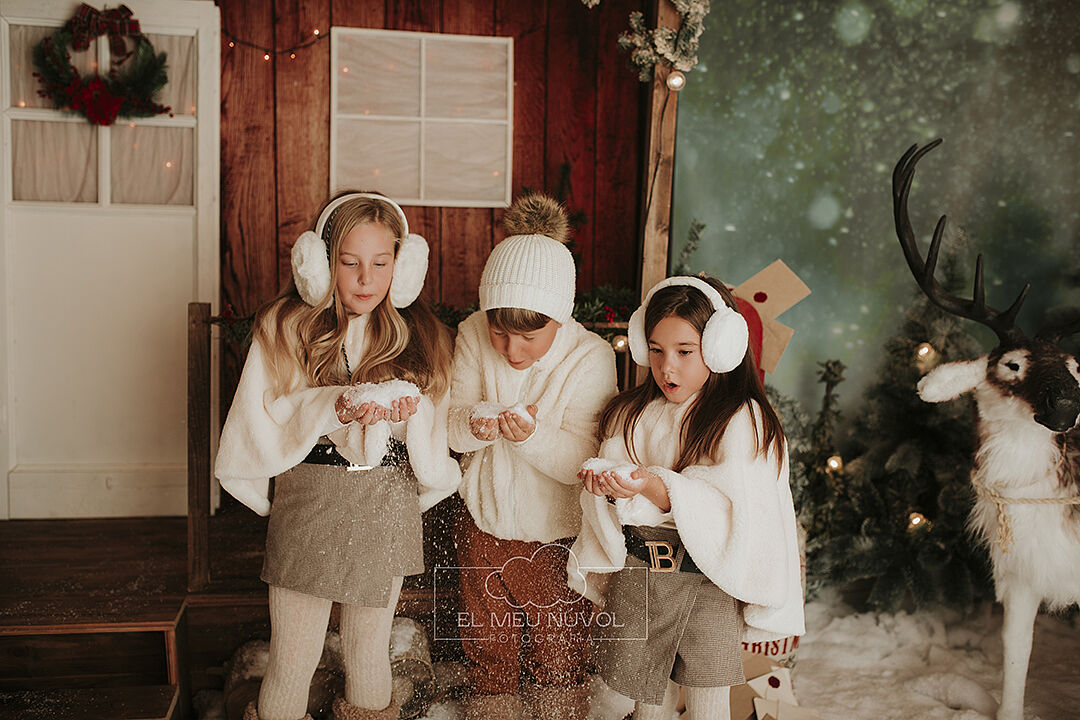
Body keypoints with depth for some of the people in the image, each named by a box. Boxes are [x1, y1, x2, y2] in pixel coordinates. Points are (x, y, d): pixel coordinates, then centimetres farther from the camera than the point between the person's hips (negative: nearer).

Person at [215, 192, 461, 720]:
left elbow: (435, 429, 3)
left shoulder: (420, 334, 3)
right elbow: (260, 421, -9)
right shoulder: (285, 326, -3)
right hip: (306, 499, -1)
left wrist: (410, 411, -18)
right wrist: (334, 405, -22)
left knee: (368, 648, 14)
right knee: (292, 658, 4)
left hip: (387, 508, 2)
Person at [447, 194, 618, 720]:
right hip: (485, 523, 3)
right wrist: (473, 426, -32)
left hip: (555, 534, -3)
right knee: (488, 646, 20)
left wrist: (533, 436, -40)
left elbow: (583, 460, -22)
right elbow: (452, 423, -9)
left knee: (558, 651, 16)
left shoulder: (591, 358, -22)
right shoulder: (473, 335, -13)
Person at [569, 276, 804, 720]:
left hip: (707, 586, -3)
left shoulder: (742, 420, -11)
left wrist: (663, 491, -31)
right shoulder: (631, 414, 4)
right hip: (635, 579, 4)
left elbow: (736, 513, -20)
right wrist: (606, 489, -21)